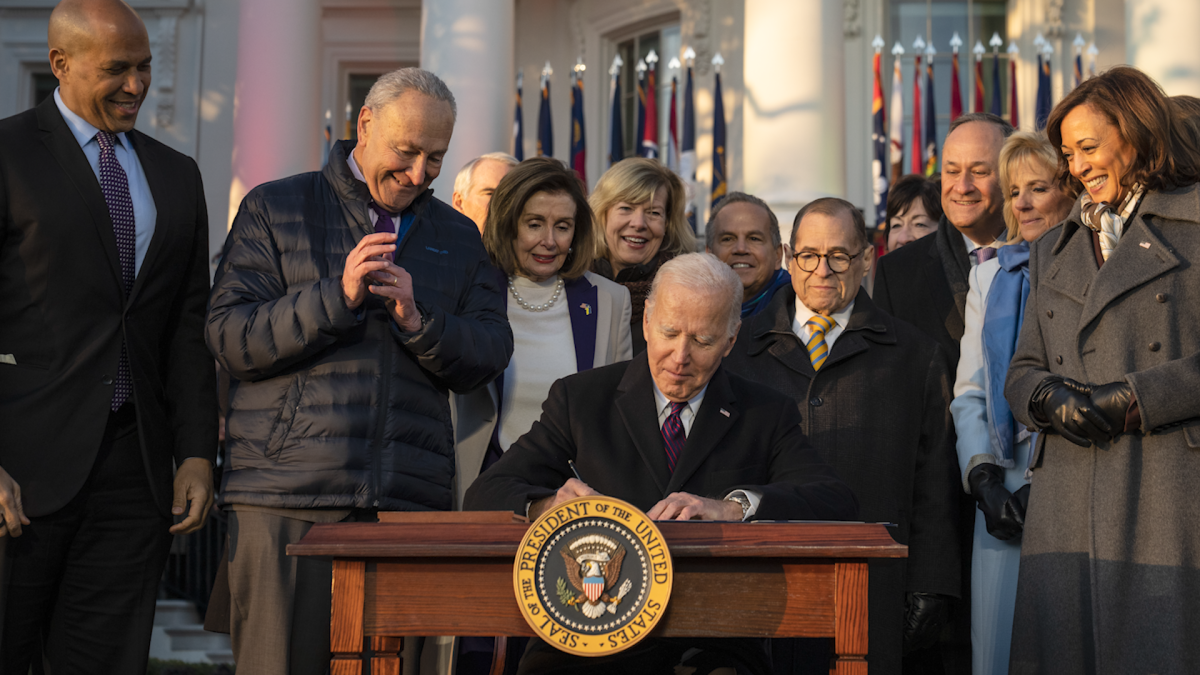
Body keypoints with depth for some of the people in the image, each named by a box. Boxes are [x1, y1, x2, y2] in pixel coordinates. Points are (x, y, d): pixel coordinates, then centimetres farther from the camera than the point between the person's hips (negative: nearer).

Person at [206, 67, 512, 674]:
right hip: (288, 499, -2)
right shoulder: (275, 209, 8)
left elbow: (489, 357, 9)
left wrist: (420, 321, -9)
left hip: (409, 505, 3)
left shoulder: (458, 236, 18)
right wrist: (336, 297, -13)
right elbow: (229, 338, -2)